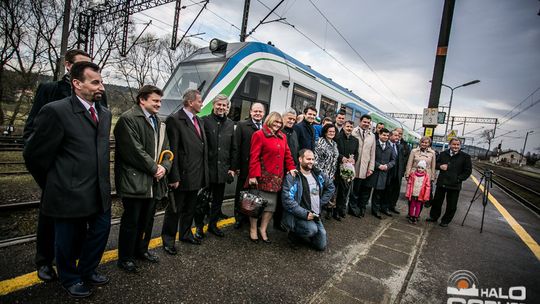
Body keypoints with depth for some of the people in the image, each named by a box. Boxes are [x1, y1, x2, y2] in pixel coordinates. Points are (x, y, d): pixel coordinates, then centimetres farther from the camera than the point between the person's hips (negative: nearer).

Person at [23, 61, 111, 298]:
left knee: (100, 232, 18)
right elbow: (34, 154, -9)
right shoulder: (56, 111, -15)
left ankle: (87, 271, 44)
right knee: (70, 240, 15)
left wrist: (102, 182, 14)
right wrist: (52, 186, 2)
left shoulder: (105, 113, 6)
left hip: (100, 192, 6)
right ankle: (70, 279, 41)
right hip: (70, 193, -6)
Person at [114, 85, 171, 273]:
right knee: (131, 221, 5)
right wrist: (154, 168, -13)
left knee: (147, 219, 19)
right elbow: (135, 150, -19)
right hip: (134, 181, -7)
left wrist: (164, 167, -6)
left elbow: (166, 149, 12)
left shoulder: (158, 122, 14)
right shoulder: (128, 119, -12)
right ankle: (125, 258, 23)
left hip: (154, 181, 8)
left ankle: (141, 250, 37)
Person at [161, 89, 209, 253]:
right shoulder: (175, 120, -13)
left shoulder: (199, 121, 11)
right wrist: (174, 177, -18)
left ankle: (185, 233, 40)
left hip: (196, 176, 8)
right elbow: (172, 150, -17)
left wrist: (204, 172, 9)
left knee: (190, 208, 22)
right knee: (175, 209, 9)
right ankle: (168, 240, 27)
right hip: (182, 176, -7)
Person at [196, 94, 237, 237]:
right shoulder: (204, 121, -6)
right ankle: (199, 225, 26)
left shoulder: (230, 124, 7)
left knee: (218, 200, 15)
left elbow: (233, 148, 10)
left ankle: (213, 224, 32)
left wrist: (232, 167, 6)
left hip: (222, 169, 4)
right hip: (206, 167, -4)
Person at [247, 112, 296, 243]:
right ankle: (253, 230, 22)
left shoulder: (282, 137, 14)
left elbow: (287, 154, 15)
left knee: (271, 203, 9)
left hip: (277, 177, 6)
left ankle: (263, 229, 24)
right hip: (262, 176, -6)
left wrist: (291, 168, 1)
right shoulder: (259, 134, -6)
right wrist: (253, 175, -17)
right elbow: (254, 157, -12)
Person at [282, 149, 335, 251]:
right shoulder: (291, 177, -15)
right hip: (298, 215, -6)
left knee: (322, 245, 3)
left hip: (315, 215, 6)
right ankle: (294, 234, -1)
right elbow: (287, 200, -22)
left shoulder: (318, 174, 5)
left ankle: (303, 236, 29)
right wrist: (305, 214, -23)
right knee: (312, 229, -33)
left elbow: (331, 187, 20)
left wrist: (321, 203, 8)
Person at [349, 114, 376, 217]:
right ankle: (353, 208, 15)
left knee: (365, 190, 3)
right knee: (354, 189, 1)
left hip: (365, 168, 3)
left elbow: (372, 153, 12)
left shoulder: (372, 136, 13)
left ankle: (361, 208, 17)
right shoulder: (354, 132, -1)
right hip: (354, 166, -3)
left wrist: (371, 168, 6)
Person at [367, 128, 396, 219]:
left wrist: (387, 166, -6)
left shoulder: (390, 147, 11)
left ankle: (383, 208, 24)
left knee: (383, 191, 7)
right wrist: (378, 165, -12)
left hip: (386, 172, 4)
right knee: (377, 191, 0)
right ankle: (375, 210, 14)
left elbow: (393, 160, 11)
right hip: (376, 172, -4)